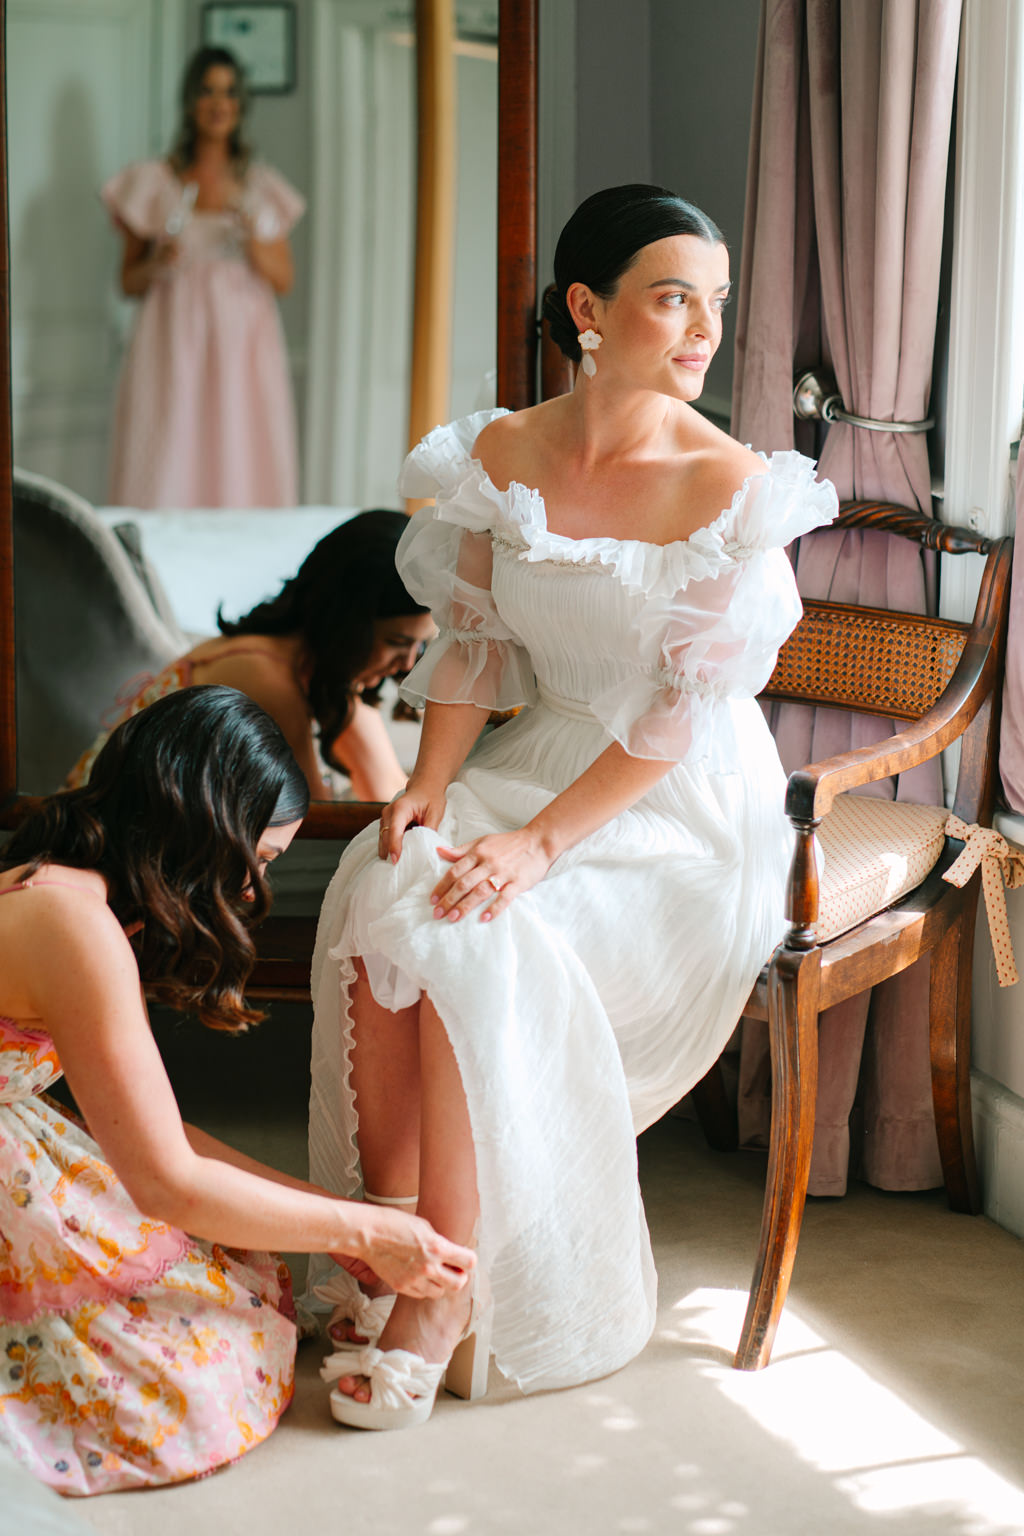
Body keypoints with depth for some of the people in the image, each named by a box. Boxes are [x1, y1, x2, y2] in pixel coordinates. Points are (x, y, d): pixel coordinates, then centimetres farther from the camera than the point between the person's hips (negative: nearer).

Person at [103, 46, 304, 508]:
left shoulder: (263, 187, 11)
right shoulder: (151, 182, 8)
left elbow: (284, 280, 9)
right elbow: (128, 283, 10)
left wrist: (253, 240, -9)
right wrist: (158, 265, -11)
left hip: (243, 349, 1)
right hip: (173, 348, -1)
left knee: (243, 478, -6)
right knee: (165, 478, -9)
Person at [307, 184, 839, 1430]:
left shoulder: (730, 487, -15)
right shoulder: (500, 456, 1)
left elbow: (686, 708, -17)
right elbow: (473, 640, 7)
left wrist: (541, 841, -24)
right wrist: (430, 781, -10)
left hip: (684, 806, -5)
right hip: (539, 755, 5)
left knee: (469, 940, -27)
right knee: (378, 891, -23)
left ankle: (448, 1289, -17)